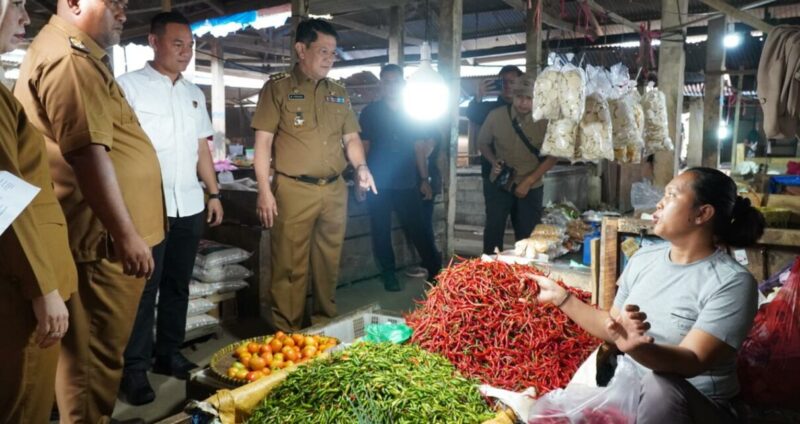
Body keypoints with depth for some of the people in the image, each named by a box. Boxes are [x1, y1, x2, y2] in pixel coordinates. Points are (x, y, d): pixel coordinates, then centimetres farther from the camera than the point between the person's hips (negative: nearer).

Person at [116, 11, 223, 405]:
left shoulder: (194, 93, 15)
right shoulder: (128, 86, -3)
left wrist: (213, 193, 13)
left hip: (189, 206, 6)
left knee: (177, 284, 13)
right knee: (143, 288, 1)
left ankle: (169, 353, 27)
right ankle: (134, 368, 14)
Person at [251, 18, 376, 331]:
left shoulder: (338, 93, 14)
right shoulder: (278, 88, 0)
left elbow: (351, 137, 16)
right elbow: (263, 142, -4)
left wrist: (361, 167, -4)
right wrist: (264, 190, -12)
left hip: (335, 191, 5)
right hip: (293, 190, -4)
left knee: (329, 264, 13)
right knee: (290, 267, 0)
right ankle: (287, 334, 13)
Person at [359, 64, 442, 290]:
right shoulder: (370, 112, 2)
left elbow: (420, 148, 10)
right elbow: (363, 146, 2)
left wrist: (424, 179, 6)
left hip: (407, 183, 1)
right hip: (378, 184, -1)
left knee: (417, 229, 2)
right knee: (381, 232, 6)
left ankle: (437, 271, 12)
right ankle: (388, 275, 19)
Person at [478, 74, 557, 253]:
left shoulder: (544, 121, -13)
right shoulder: (496, 116, -11)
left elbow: (552, 156, -5)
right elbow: (482, 143, 7)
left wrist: (528, 181, -12)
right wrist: (494, 162, -12)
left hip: (531, 188, 0)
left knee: (527, 236, 8)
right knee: (493, 230, -1)